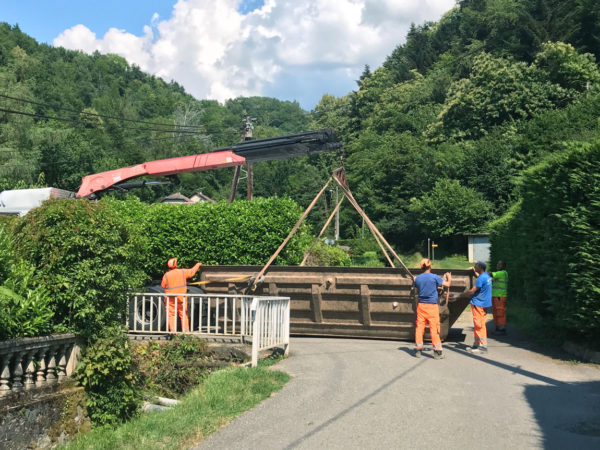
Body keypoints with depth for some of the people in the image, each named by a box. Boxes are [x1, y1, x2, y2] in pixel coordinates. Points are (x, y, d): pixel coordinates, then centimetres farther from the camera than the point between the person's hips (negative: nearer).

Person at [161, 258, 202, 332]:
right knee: (183, 315, 9)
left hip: (170, 299, -1)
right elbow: (192, 271, 9)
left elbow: (163, 285, 3)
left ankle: (173, 331, 1)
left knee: (171, 315, 6)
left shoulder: (166, 275, -8)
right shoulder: (182, 272, -5)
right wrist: (197, 265, 26)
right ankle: (185, 331, 10)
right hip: (181, 298, 1)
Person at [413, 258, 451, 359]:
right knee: (434, 328, 0)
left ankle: (418, 350, 11)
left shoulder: (418, 278, 2)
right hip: (432, 306, -4)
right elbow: (447, 284, -5)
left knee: (419, 327, 7)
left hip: (421, 305, 4)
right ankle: (437, 352, 3)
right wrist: (449, 278, 15)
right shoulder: (435, 277, -9)